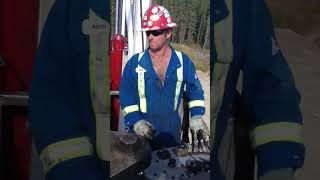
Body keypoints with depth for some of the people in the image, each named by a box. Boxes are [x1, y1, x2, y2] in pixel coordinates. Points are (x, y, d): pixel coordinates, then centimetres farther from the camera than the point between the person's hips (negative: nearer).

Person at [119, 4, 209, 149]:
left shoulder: (183, 62, -3)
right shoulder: (135, 63, -7)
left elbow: (195, 90, 7)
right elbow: (126, 96, -4)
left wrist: (196, 116, -4)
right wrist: (135, 121, -17)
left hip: (172, 132, 2)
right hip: (142, 133, -1)